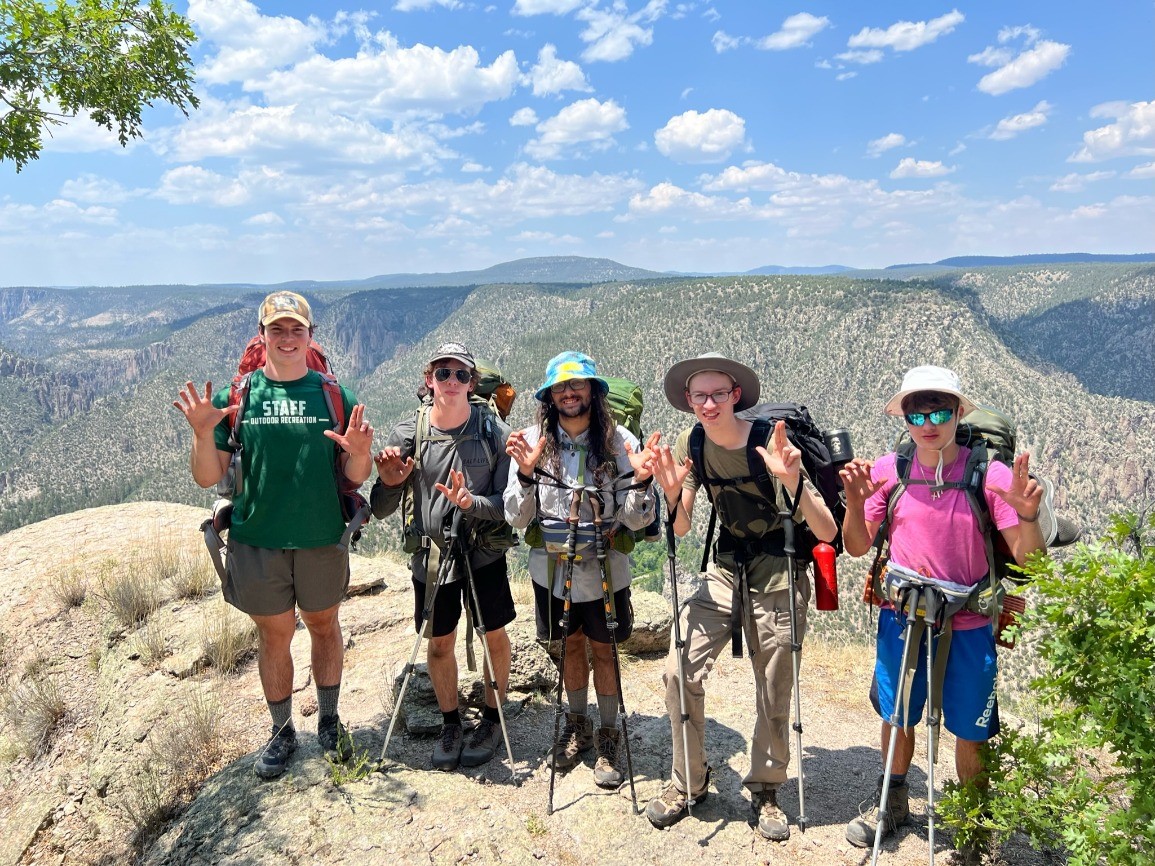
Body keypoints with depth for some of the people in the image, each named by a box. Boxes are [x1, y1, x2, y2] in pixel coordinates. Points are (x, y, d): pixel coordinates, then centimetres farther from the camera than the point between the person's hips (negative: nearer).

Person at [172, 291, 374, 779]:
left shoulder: (334, 394, -2)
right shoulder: (236, 395, -2)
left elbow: (354, 478, -1)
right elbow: (208, 478, -3)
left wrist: (359, 454, -22)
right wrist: (203, 433, -21)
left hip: (322, 538, 0)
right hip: (257, 541, 0)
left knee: (324, 626, 16)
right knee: (273, 634, 13)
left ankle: (328, 720, 36)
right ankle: (282, 730, 33)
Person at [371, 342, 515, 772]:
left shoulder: (494, 431, -11)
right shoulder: (408, 433, -8)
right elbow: (380, 509, -5)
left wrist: (471, 502, -30)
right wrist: (389, 483, -26)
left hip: (484, 552, -1)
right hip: (430, 554, 1)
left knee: (494, 637, 12)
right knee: (439, 643, 13)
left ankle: (492, 720, 34)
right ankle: (450, 724, 35)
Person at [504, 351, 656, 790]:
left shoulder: (619, 441, -14)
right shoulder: (532, 441, -10)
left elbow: (635, 521, -13)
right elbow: (517, 518, -10)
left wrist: (640, 479, -31)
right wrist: (526, 474, -27)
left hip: (604, 569, -2)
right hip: (552, 568, 2)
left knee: (602, 649, 11)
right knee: (570, 645, 19)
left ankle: (607, 737, 32)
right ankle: (577, 724, 41)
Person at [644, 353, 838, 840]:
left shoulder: (772, 442, -20)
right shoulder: (691, 445, -5)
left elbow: (827, 533, -23)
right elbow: (681, 528, 0)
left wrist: (792, 480, -40)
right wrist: (671, 491, -21)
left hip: (779, 577, -4)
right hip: (726, 570, 4)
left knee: (774, 693, 6)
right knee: (680, 670, -5)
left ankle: (765, 791, 31)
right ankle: (687, 782, 17)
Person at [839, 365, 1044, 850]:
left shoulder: (990, 474, -10)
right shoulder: (888, 471, -5)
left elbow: (1025, 558, -9)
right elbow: (857, 547, 1)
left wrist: (1028, 516, -28)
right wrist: (854, 503, -17)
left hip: (967, 627, -1)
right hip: (900, 620, 2)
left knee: (970, 732, 12)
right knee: (895, 717, 17)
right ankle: (892, 802, 42)